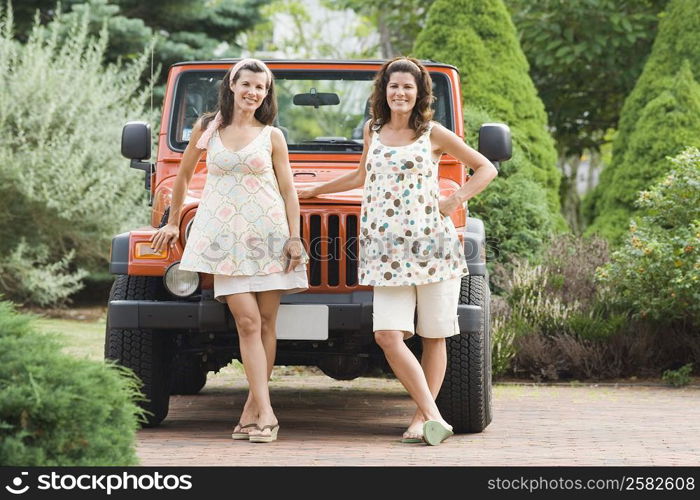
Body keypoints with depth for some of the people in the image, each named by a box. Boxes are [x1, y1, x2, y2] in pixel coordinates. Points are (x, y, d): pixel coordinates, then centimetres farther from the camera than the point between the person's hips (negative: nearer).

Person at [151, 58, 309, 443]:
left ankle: (253, 408, 10)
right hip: (225, 236, -1)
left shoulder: (272, 136, 6)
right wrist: (173, 222, 23)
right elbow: (184, 175, 18)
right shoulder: (207, 128, 7)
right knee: (248, 321, -11)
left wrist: (294, 238, -3)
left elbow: (288, 191, 6)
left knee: (265, 322, 1)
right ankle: (265, 413, -14)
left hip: (268, 233, 1)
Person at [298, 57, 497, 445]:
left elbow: (486, 169, 10)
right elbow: (362, 176, 33)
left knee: (433, 336, 0)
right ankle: (433, 416, -11)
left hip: (433, 245, -2)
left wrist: (456, 200, -2)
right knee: (388, 335, -13)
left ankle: (421, 418, 8)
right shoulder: (372, 131, 15)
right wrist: (314, 191, 40)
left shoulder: (433, 134, 4)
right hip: (388, 250, 3)